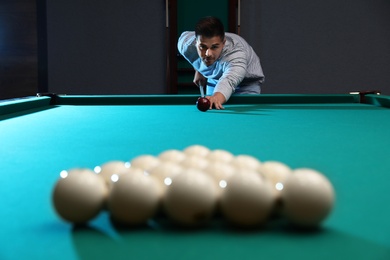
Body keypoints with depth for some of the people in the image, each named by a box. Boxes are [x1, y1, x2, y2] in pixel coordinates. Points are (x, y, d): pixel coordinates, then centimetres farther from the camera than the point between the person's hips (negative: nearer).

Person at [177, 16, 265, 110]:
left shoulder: (236, 53, -45)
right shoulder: (186, 43, -28)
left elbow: (228, 81, -65)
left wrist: (217, 97, -88)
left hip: (246, 83, -4)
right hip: (213, 80, 4)